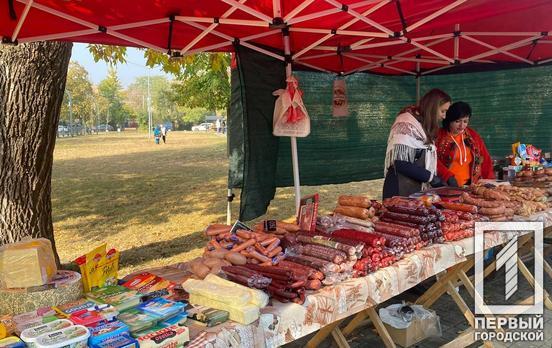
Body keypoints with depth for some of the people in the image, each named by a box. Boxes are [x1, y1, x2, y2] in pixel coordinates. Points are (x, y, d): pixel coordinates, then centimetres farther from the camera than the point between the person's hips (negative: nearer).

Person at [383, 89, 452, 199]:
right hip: (401, 190, -8)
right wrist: (430, 177, -14)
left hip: (418, 188, 8)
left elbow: (425, 160, 13)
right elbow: (401, 164, -20)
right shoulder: (406, 124, -14)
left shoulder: (425, 126, 13)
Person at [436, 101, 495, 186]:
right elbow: (434, 161, -8)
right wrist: (448, 177, -20)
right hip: (446, 185, -3)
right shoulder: (439, 136, 0)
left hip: (469, 185, 4)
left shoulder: (472, 136, 15)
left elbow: (485, 159, 17)